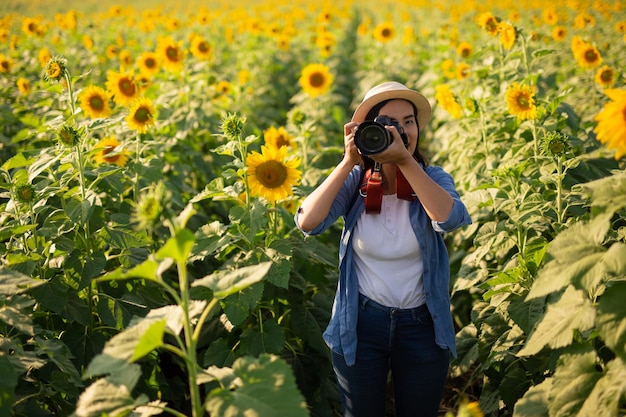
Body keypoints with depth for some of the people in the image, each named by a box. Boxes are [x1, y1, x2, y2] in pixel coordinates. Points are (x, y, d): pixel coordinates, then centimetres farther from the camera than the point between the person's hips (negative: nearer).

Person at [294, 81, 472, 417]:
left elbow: (451, 218, -29)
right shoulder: (355, 180, -9)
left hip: (422, 325, 1)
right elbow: (307, 223, -24)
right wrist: (348, 162, -25)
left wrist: (405, 160, -32)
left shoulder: (433, 178, -7)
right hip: (360, 324, 0)